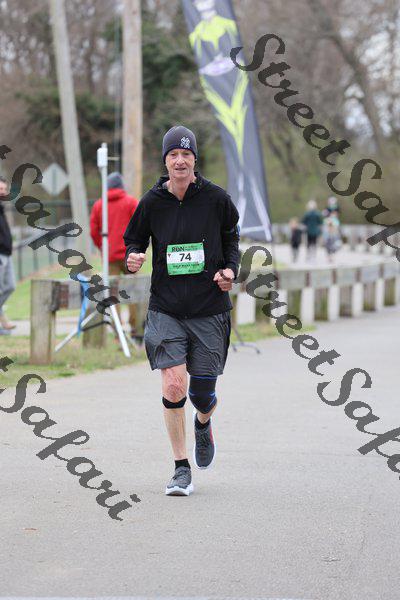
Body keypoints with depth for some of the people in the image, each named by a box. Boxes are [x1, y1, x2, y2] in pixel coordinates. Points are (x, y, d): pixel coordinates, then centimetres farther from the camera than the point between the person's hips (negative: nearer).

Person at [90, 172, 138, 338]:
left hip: (110, 256, 2)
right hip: (129, 254, -2)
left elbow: (93, 231, 4)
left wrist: (102, 248, 14)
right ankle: (134, 326, 3)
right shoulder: (131, 202, 2)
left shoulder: (98, 205, 8)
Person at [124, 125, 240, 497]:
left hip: (209, 310, 0)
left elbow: (231, 235, 14)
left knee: (202, 393, 4)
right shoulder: (152, 202, -2)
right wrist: (133, 259, -11)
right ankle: (182, 468, 2)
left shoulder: (215, 198, -3)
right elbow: (135, 240, 11)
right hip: (166, 309, 0)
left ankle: (203, 424, 44)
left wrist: (230, 268, -3)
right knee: (172, 385, -14)